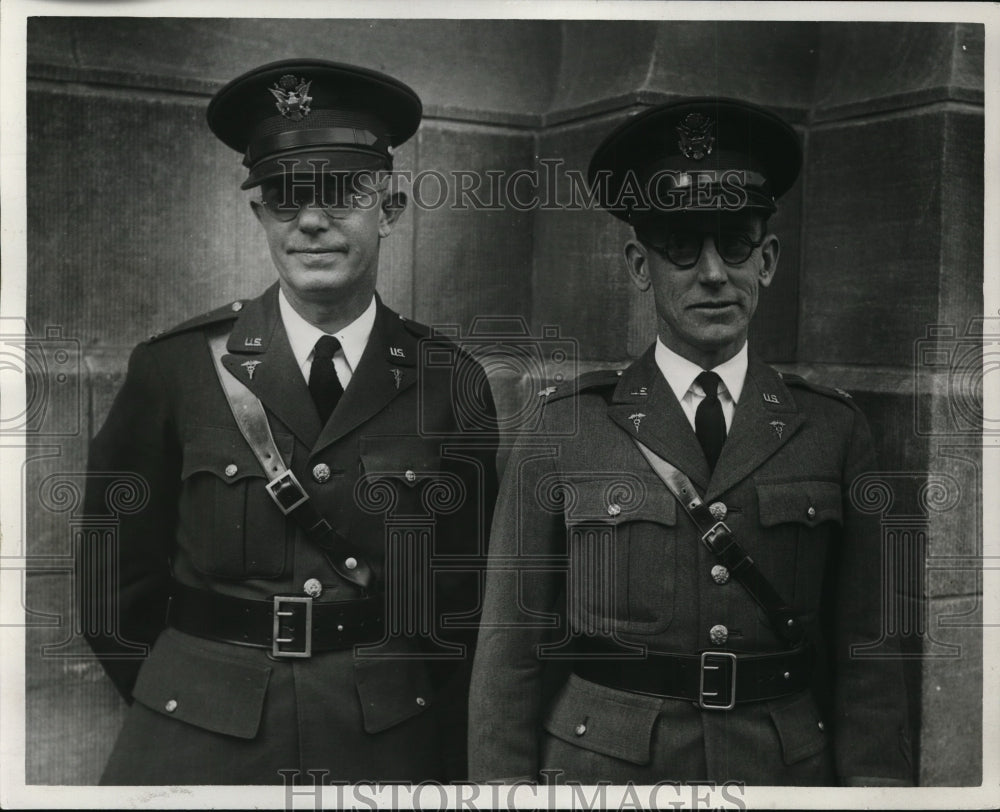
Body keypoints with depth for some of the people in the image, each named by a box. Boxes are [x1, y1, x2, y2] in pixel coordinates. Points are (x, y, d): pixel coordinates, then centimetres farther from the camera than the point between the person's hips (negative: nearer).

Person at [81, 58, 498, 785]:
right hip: (199, 749, 0)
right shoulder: (173, 368, -7)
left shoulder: (453, 385, -5)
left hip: (391, 749, 1)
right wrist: (192, 702, 4)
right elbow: (117, 586, 1)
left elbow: (466, 600, 1)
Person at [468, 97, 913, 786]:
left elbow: (865, 646, -1)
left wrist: (873, 777, -7)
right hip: (603, 763, -1)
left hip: (789, 761, 2)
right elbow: (513, 645, -4)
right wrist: (507, 781, -7)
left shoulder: (835, 429, -1)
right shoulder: (566, 428, -6)